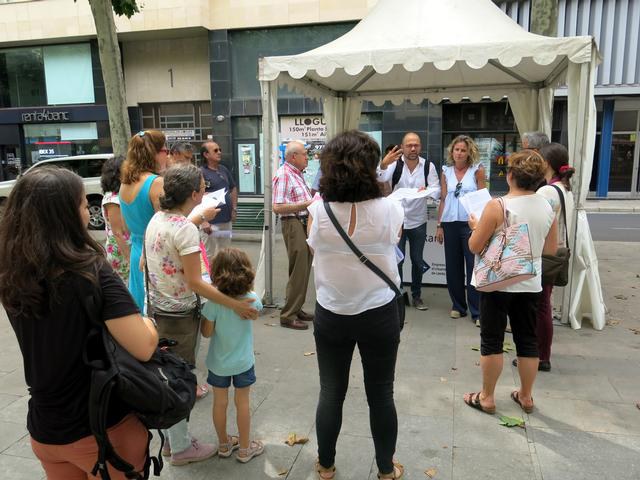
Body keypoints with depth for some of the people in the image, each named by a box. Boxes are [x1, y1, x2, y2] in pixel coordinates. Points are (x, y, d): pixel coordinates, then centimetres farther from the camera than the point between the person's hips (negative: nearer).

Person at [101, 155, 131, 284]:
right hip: (120, 252, -7)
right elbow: (118, 233, -19)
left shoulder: (120, 195, 6)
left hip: (128, 248, 7)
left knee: (125, 287, 15)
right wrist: (128, 257, -18)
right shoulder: (112, 200, -18)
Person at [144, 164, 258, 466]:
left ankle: (172, 439, 38)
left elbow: (147, 264, 12)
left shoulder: (157, 219, 2)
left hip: (158, 308, 8)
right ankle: (181, 448, 26)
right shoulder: (186, 229, -24)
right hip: (179, 315, -8)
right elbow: (194, 283, -23)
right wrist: (235, 305, -21)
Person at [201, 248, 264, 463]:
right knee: (242, 404, 15)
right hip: (243, 362, 1)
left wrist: (205, 312, -2)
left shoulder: (214, 302, -22)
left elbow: (206, 332, -13)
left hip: (218, 363, 0)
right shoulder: (252, 299, -16)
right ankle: (244, 448, 29)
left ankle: (224, 444, 36)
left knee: (220, 403, 18)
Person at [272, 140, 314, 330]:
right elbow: (277, 207, -22)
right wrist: (306, 204, -21)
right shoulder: (283, 175, -14)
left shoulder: (298, 173, 16)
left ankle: (297, 309, 25)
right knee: (298, 272, -6)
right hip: (294, 224, -10)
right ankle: (288, 316, 3)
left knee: (304, 270, 14)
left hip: (305, 223, 10)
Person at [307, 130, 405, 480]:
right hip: (379, 314, 0)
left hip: (331, 314, 1)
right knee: (381, 394, 16)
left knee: (331, 392, 17)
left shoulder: (317, 211, -13)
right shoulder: (390, 209, -15)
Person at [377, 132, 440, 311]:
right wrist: (383, 165, -47)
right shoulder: (394, 163, -8)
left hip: (418, 221, 2)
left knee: (417, 261, 12)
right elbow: (381, 178, -25)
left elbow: (437, 189, -8)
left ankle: (417, 296, 27)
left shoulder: (428, 166, -4)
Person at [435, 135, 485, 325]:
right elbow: (443, 200, 10)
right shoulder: (446, 171, 9)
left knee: (473, 267, -2)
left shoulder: (477, 170, 1)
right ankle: (458, 306, 22)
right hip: (450, 223, 3)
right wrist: (439, 226, 6)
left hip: (471, 223, -3)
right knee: (453, 266, 9)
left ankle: (477, 311, 3)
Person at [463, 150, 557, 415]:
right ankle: (525, 396, 28)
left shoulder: (497, 206, -17)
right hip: (530, 284, 5)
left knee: (492, 340, 7)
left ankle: (486, 398, 17)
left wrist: (475, 226, 6)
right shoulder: (548, 207, 0)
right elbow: (551, 248, 10)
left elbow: (475, 247, -12)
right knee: (527, 340, 15)